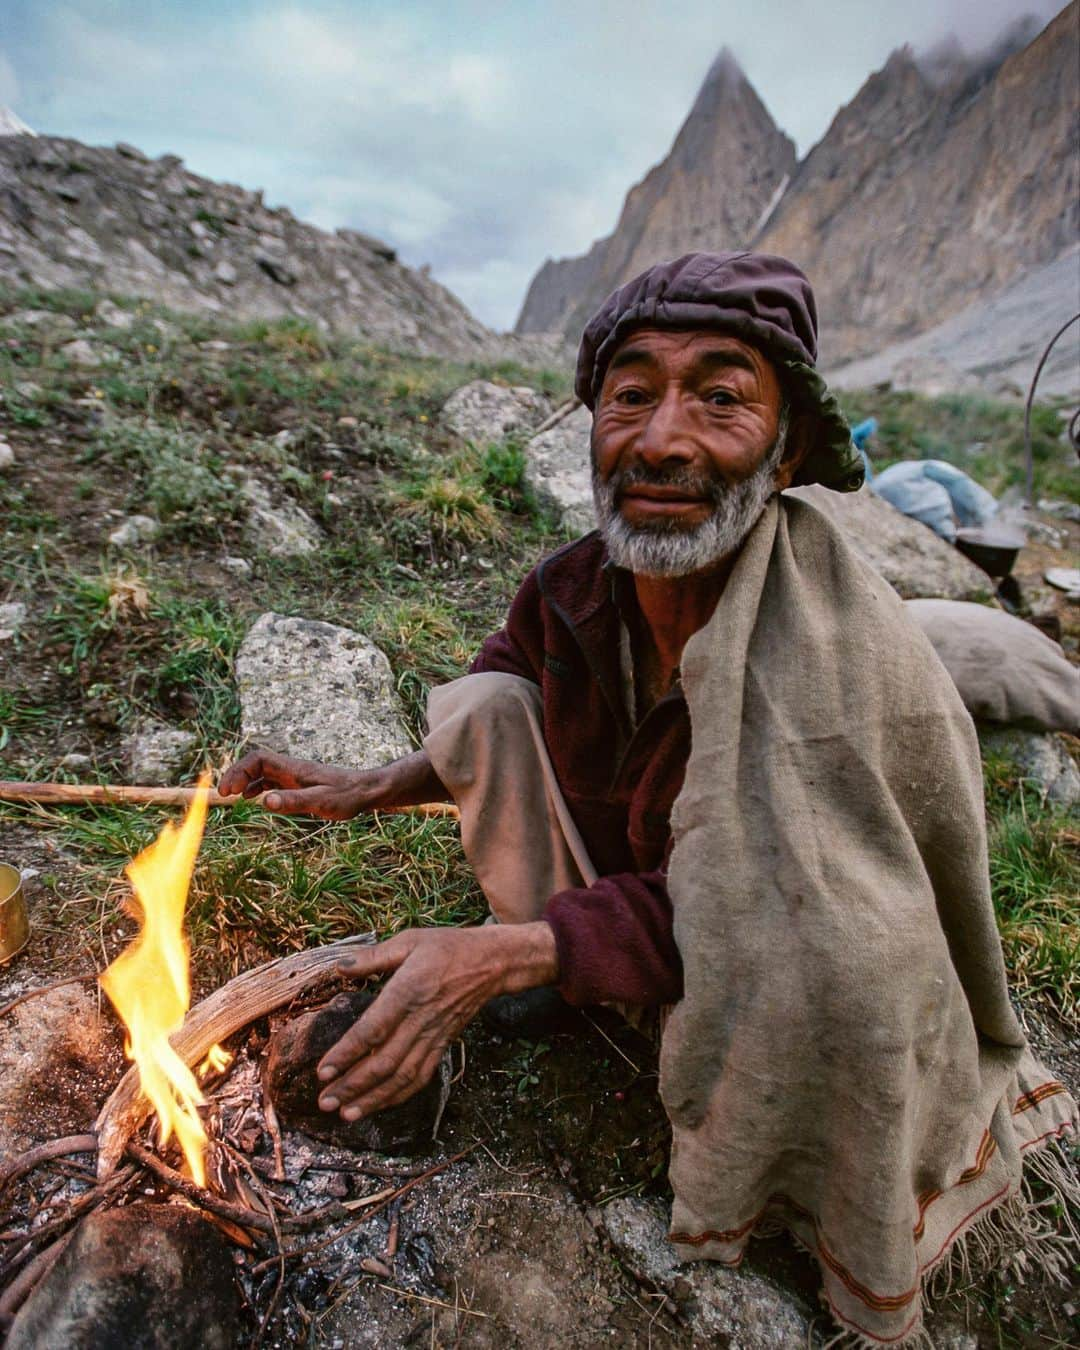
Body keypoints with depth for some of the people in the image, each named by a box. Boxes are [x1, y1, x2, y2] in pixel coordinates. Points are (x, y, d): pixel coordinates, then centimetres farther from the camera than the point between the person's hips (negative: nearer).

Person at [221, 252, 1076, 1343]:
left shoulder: (851, 662, -33)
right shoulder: (571, 588, -17)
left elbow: (736, 906, -33)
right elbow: (504, 720, 2)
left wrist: (505, 953, -41)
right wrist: (370, 788, -11)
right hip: (604, 880, 4)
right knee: (488, 702, -12)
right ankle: (548, 998, 4)